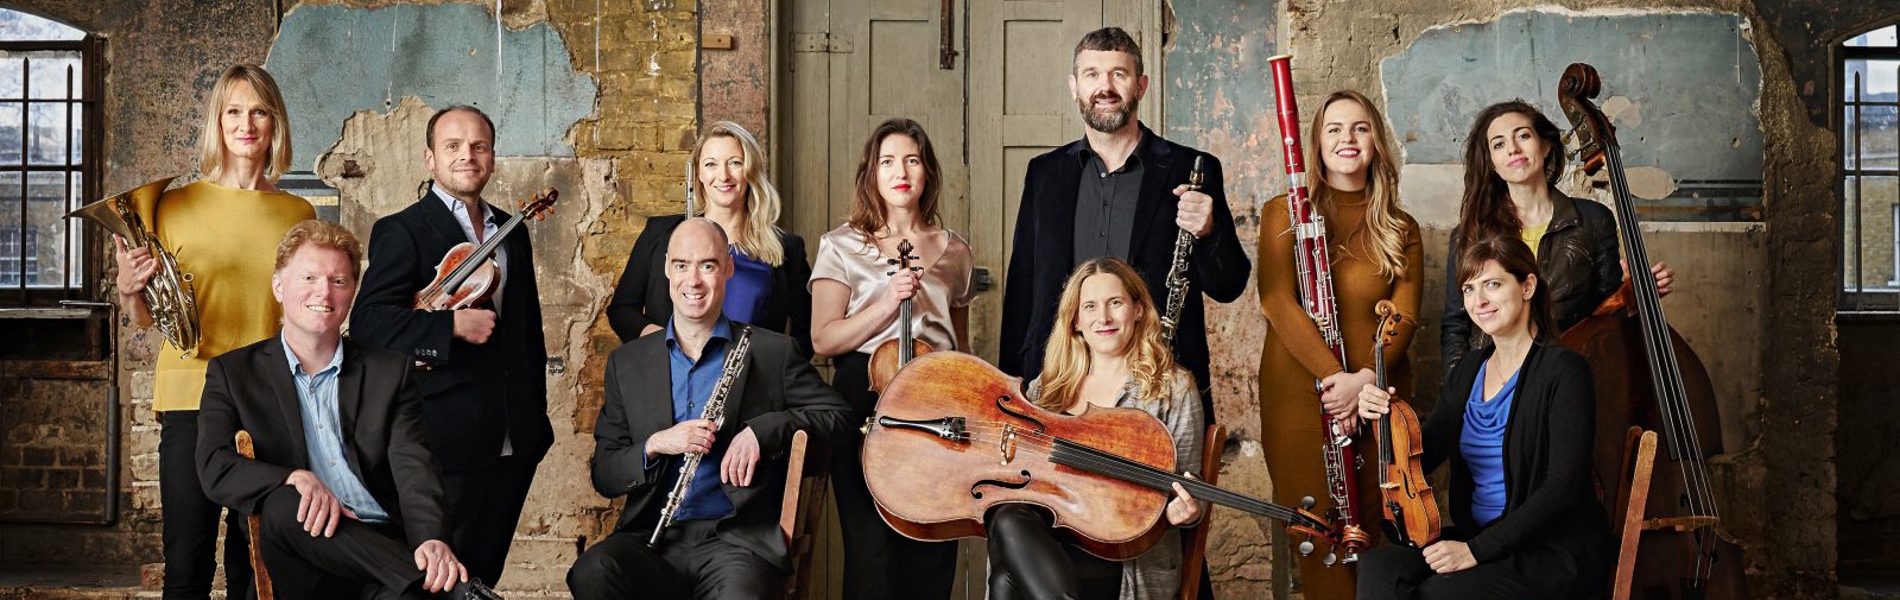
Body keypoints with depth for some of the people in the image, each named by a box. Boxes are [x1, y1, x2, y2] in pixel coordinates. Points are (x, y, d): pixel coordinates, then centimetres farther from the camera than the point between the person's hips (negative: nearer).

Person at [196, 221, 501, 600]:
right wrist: (294, 478, -21)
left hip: (385, 548, -2)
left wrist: (432, 539, -20)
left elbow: (413, 468, 2)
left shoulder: (390, 371, 15)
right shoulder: (233, 373, 14)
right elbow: (215, 468, 0)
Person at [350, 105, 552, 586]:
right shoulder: (401, 231, -4)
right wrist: (452, 325, -23)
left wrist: (537, 418, 19)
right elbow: (368, 324, -16)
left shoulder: (511, 233, 16)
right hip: (448, 443, -6)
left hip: (512, 444, 6)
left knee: (483, 574, 13)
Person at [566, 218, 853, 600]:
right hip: (652, 539, 3)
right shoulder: (627, 362, 14)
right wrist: (655, 444, -8)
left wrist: (763, 429, -8)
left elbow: (836, 414, 7)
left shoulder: (772, 353, 8)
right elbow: (604, 477, 12)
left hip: (737, 538, -3)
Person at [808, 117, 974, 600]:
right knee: (874, 548, -7)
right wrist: (887, 303, -15)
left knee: (933, 551, 0)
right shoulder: (842, 246, 5)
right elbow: (823, 339, -4)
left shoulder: (954, 252, 14)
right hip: (865, 400, -2)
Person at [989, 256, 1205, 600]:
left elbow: (1189, 492, 6)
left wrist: (1187, 513, -17)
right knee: (1007, 519, -34)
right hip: (1044, 541, 5)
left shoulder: (1172, 389, 5)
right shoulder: (1048, 387, 17)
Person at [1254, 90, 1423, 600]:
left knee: (1377, 535, 3)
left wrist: (1364, 378, -17)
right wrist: (1333, 375, -17)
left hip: (1377, 400, 2)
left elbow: (1404, 316, 1)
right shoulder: (1284, 213, 3)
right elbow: (1277, 301, -8)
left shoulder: (1400, 230, 10)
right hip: (1298, 398, -2)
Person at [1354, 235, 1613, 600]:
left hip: (1555, 554, -6)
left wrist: (1476, 550, -22)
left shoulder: (1563, 371, -10)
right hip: (1476, 538, 6)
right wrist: (1385, 419, -11)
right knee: (1378, 565, -22)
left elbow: (1564, 486, -18)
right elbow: (1417, 461, 10)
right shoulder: (1466, 375, 12)